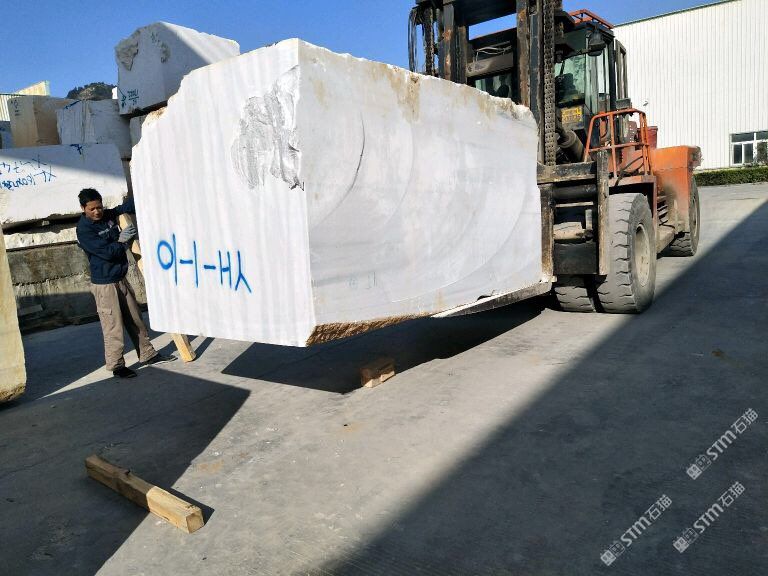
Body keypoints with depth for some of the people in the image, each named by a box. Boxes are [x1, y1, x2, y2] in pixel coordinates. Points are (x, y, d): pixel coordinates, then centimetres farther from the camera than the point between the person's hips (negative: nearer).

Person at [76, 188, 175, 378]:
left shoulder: (109, 215, 6)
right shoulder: (84, 229, -14)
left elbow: (128, 206, 13)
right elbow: (107, 251, -22)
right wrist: (122, 241, -10)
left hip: (121, 279, 8)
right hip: (104, 284, -7)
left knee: (135, 319, 14)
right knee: (113, 325, -4)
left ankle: (148, 354, 24)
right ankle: (116, 366, 5)